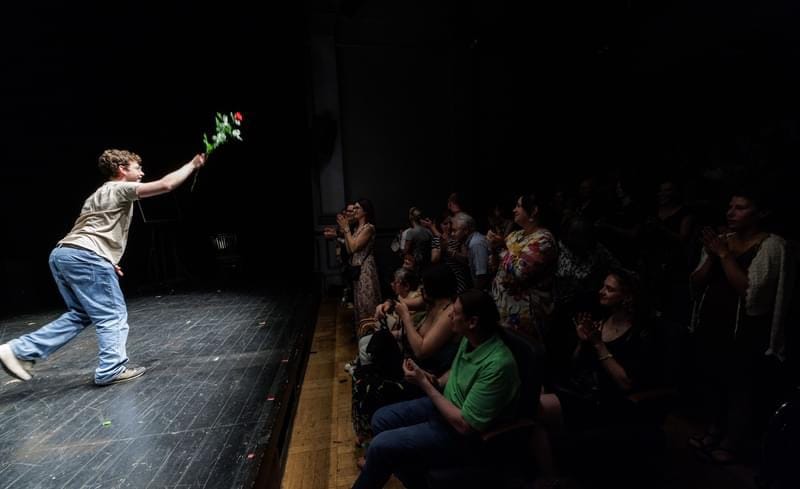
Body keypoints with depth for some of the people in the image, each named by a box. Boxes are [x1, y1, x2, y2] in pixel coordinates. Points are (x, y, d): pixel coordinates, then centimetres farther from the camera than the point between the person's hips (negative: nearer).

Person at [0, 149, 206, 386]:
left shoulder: (100, 194, 28)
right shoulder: (120, 188, 0)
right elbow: (166, 185, -12)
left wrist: (107, 262, 25)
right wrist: (193, 164, -2)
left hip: (62, 254, 10)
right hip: (85, 257, -10)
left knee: (80, 314, 19)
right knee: (113, 315, 0)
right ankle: (111, 370, 4)